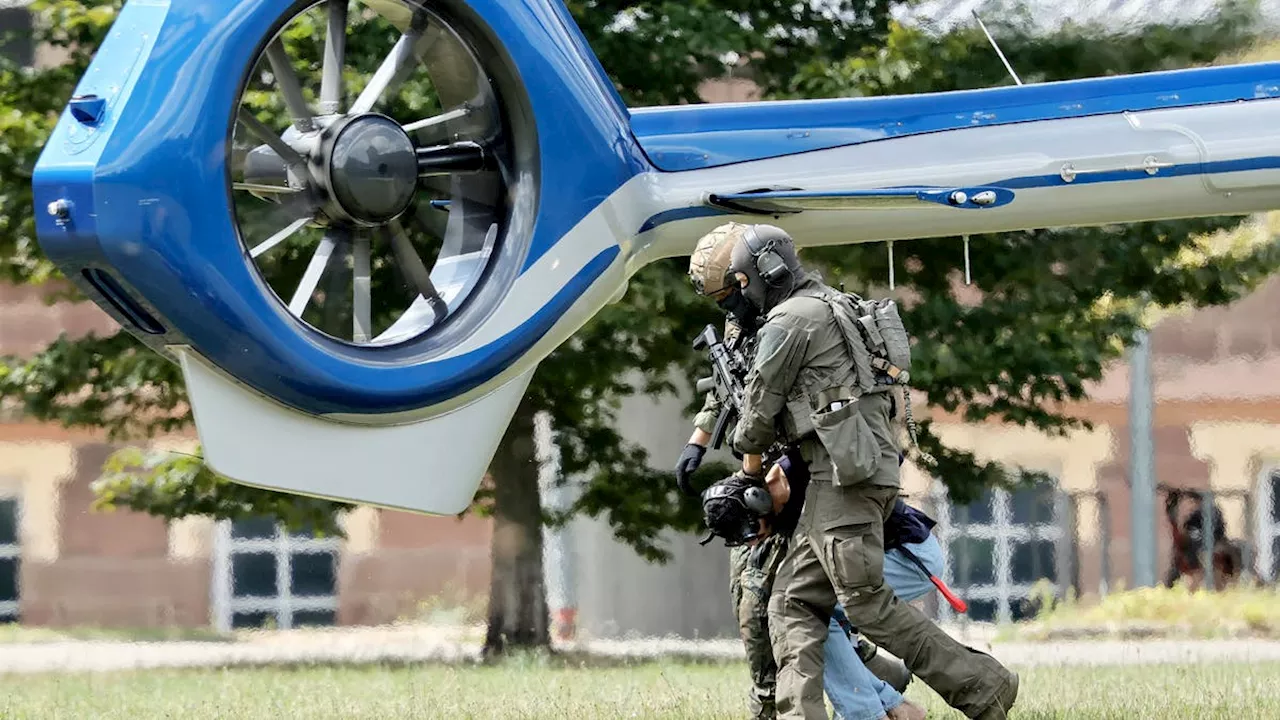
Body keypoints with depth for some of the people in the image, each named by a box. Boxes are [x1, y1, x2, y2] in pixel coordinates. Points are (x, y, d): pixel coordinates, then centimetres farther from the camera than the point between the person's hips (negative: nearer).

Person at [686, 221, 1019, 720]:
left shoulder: (789, 320, -8)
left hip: (846, 473, -11)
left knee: (867, 604, -11)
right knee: (794, 601, 5)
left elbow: (760, 410, -2)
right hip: (838, 475, 11)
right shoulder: (821, 306, 23)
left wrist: (751, 467, 15)